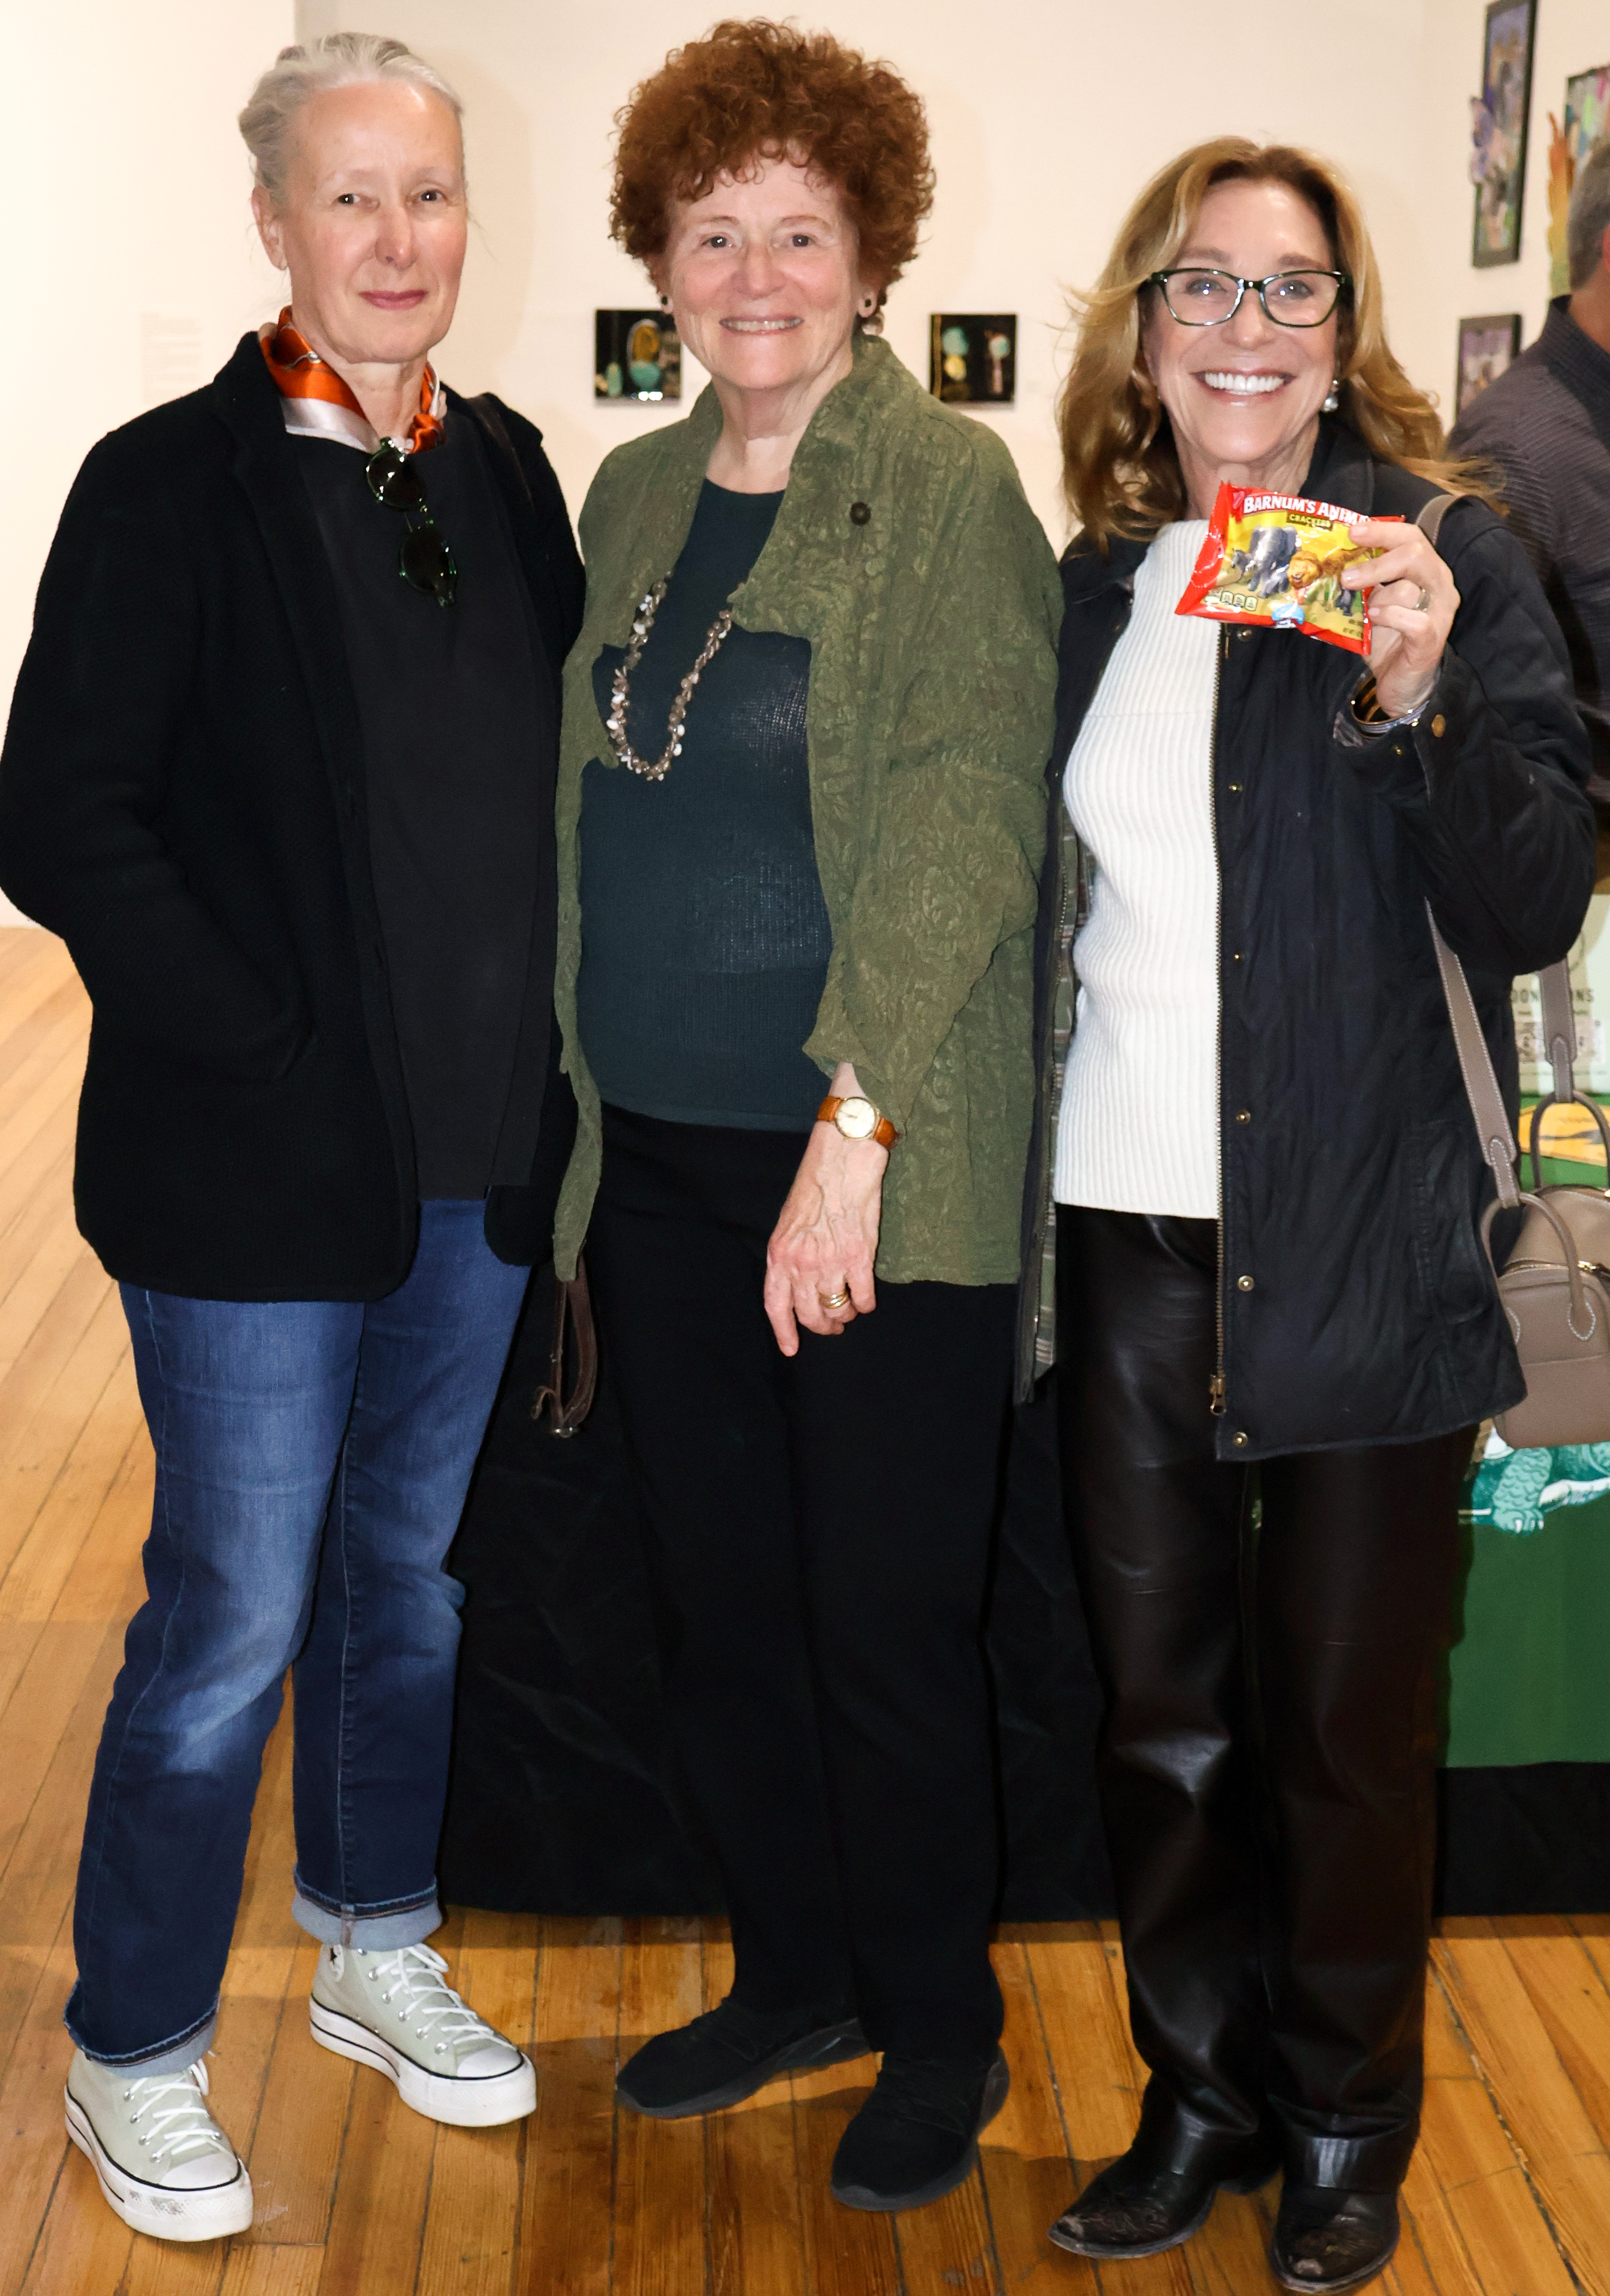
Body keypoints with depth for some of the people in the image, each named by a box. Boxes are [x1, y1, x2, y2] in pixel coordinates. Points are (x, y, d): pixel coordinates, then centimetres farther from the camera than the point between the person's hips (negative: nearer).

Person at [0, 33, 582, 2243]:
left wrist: (537, 1049, 2)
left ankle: (377, 1953, 39)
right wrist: (265, 1049, -15)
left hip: (480, 1150, 6)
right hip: (260, 1162, -5)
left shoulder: (502, 467, 7)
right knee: (234, 1617, 3)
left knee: (409, 1566, 19)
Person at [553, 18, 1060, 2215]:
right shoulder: (631, 495, 13)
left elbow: (966, 811, -16)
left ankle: (938, 2030, 26)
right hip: (661, 1160, 6)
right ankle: (795, 1973, 36)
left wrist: (857, 1127, -22)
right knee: (718, 1610, 16)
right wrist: (579, 1102, 10)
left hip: (876, 1169, -6)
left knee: (887, 1628, 4)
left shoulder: (948, 485, -7)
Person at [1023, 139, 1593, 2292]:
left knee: (1348, 1723, 8)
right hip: (1129, 1240, 4)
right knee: (1161, 1709, 14)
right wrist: (1003, 1188, 7)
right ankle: (1201, 2096, 32)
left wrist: (1420, 700, -27)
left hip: (1360, 1247, -4)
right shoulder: (1097, 587, 9)